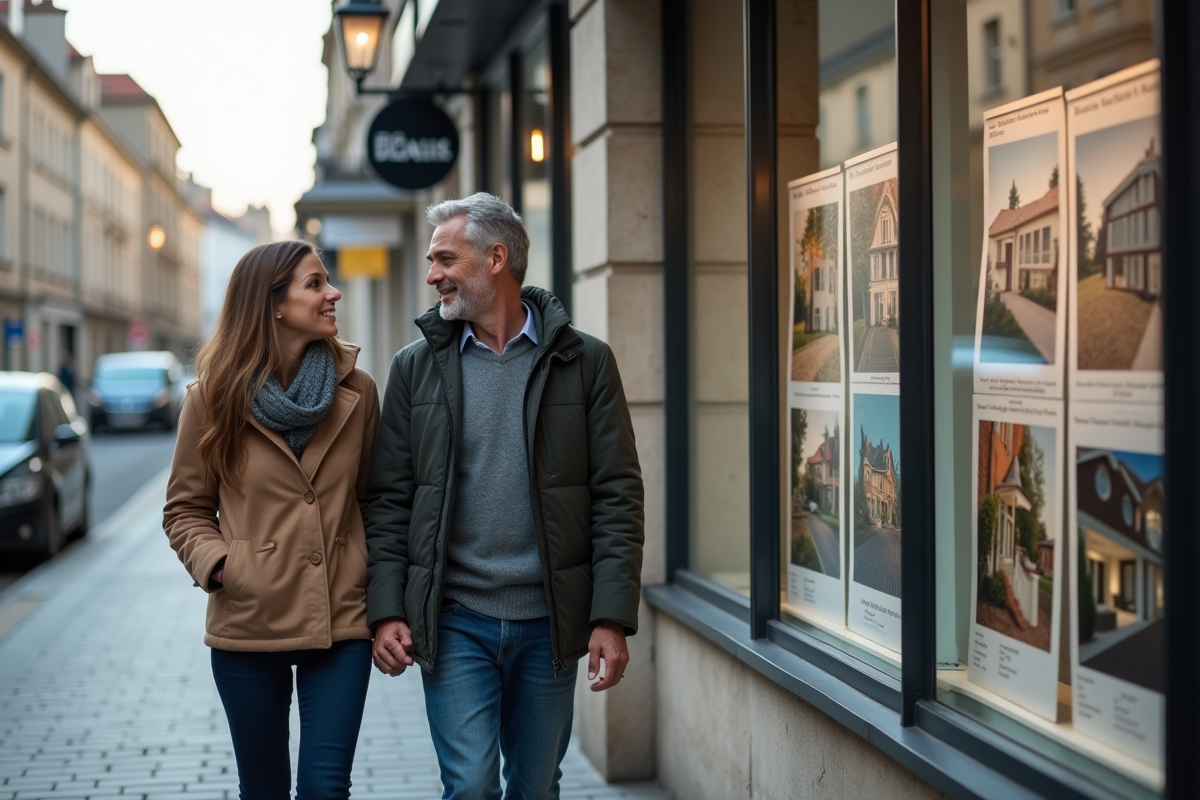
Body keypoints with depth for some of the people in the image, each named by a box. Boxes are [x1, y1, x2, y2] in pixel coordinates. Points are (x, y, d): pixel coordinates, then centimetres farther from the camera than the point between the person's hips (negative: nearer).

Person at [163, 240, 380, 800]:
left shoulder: (357, 391, 3)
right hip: (248, 623, 0)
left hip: (342, 624, 1)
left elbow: (374, 501, 9)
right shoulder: (213, 397, -2)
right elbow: (185, 509, 5)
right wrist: (218, 565, -13)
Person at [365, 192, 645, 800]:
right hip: (455, 620, 0)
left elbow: (617, 495, -2)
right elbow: (388, 501, 5)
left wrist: (611, 618, -8)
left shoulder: (584, 362, 1)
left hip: (550, 623, 0)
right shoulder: (416, 368, 5)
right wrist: (386, 611, -5)